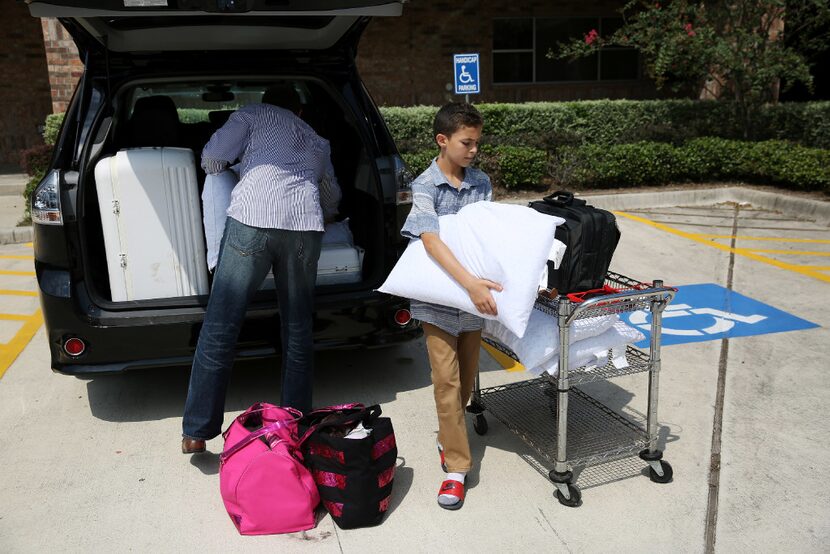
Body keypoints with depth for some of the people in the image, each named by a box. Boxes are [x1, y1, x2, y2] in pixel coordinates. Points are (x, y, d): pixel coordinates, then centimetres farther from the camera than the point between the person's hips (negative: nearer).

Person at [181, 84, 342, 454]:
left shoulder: (252, 114, 21)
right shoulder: (315, 139, 33)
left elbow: (212, 158, 8)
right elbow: (332, 194, 45)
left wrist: (215, 171, 31)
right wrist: (327, 216, 66)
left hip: (253, 218, -3)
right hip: (305, 224, 4)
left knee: (219, 329, 1)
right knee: (297, 329, 12)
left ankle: (197, 432, 4)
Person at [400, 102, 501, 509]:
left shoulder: (482, 183, 6)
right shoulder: (425, 186, -10)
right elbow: (431, 240, -23)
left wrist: (480, 285, -11)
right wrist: (470, 282, -34)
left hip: (474, 298, 5)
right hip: (438, 300, -5)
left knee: (467, 376, 14)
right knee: (446, 379, -4)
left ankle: (449, 436, 38)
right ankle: (456, 466, 5)